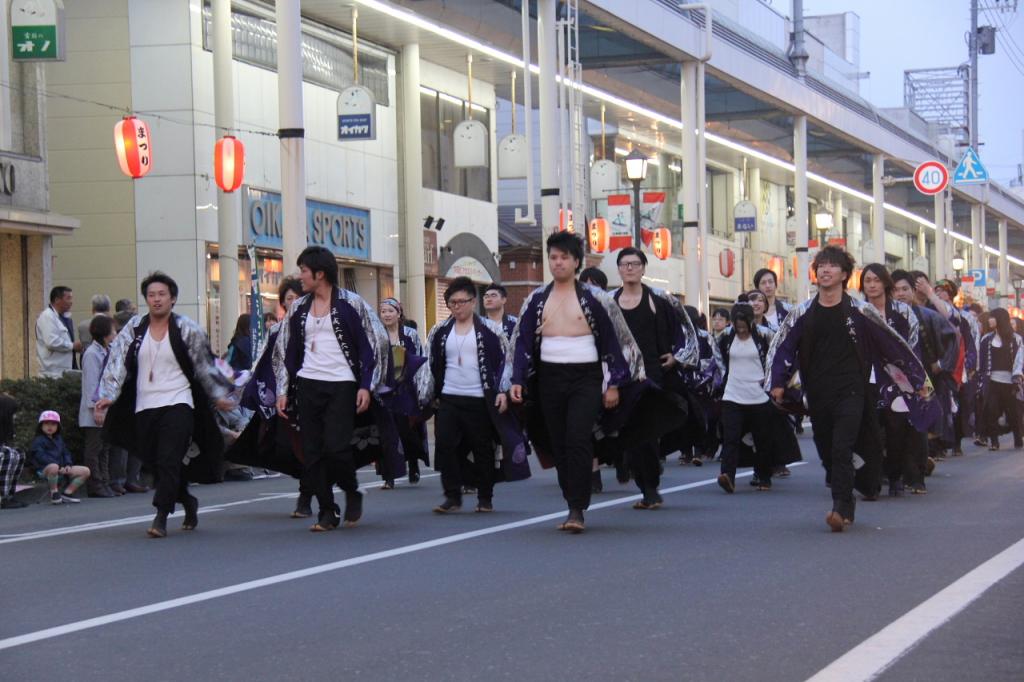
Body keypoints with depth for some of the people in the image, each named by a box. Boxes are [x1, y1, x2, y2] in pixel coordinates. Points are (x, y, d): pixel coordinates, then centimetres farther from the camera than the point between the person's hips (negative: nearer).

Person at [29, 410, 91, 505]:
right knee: (53, 467, -45)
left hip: (62, 469, 8)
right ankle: (54, 493, -20)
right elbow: (41, 456, -17)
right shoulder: (38, 440, -4)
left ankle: (67, 493, 1)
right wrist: (59, 467, -25)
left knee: (85, 471, -1)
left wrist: (68, 465, -3)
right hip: (45, 470, -8)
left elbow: (66, 453, 20)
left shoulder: (58, 439, 23)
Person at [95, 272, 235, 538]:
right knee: (156, 463, 10)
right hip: (144, 407, 4)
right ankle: (188, 502, 33)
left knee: (169, 461, -16)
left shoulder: (187, 330, 0)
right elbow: (117, 362, -1)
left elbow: (204, 366, 9)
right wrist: (107, 396, -12)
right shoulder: (134, 328, 6)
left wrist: (218, 396, 10)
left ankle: (161, 517, -16)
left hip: (178, 404, -4)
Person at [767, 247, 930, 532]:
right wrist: (778, 383, -1)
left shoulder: (859, 312, -1)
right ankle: (846, 507, 24)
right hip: (817, 396, 4)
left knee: (842, 450, -17)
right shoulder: (802, 314, 6)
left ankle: (841, 509, -20)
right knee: (828, 454, 8)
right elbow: (781, 348, 12)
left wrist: (918, 379, 8)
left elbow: (894, 346, 5)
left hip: (850, 392, -4)